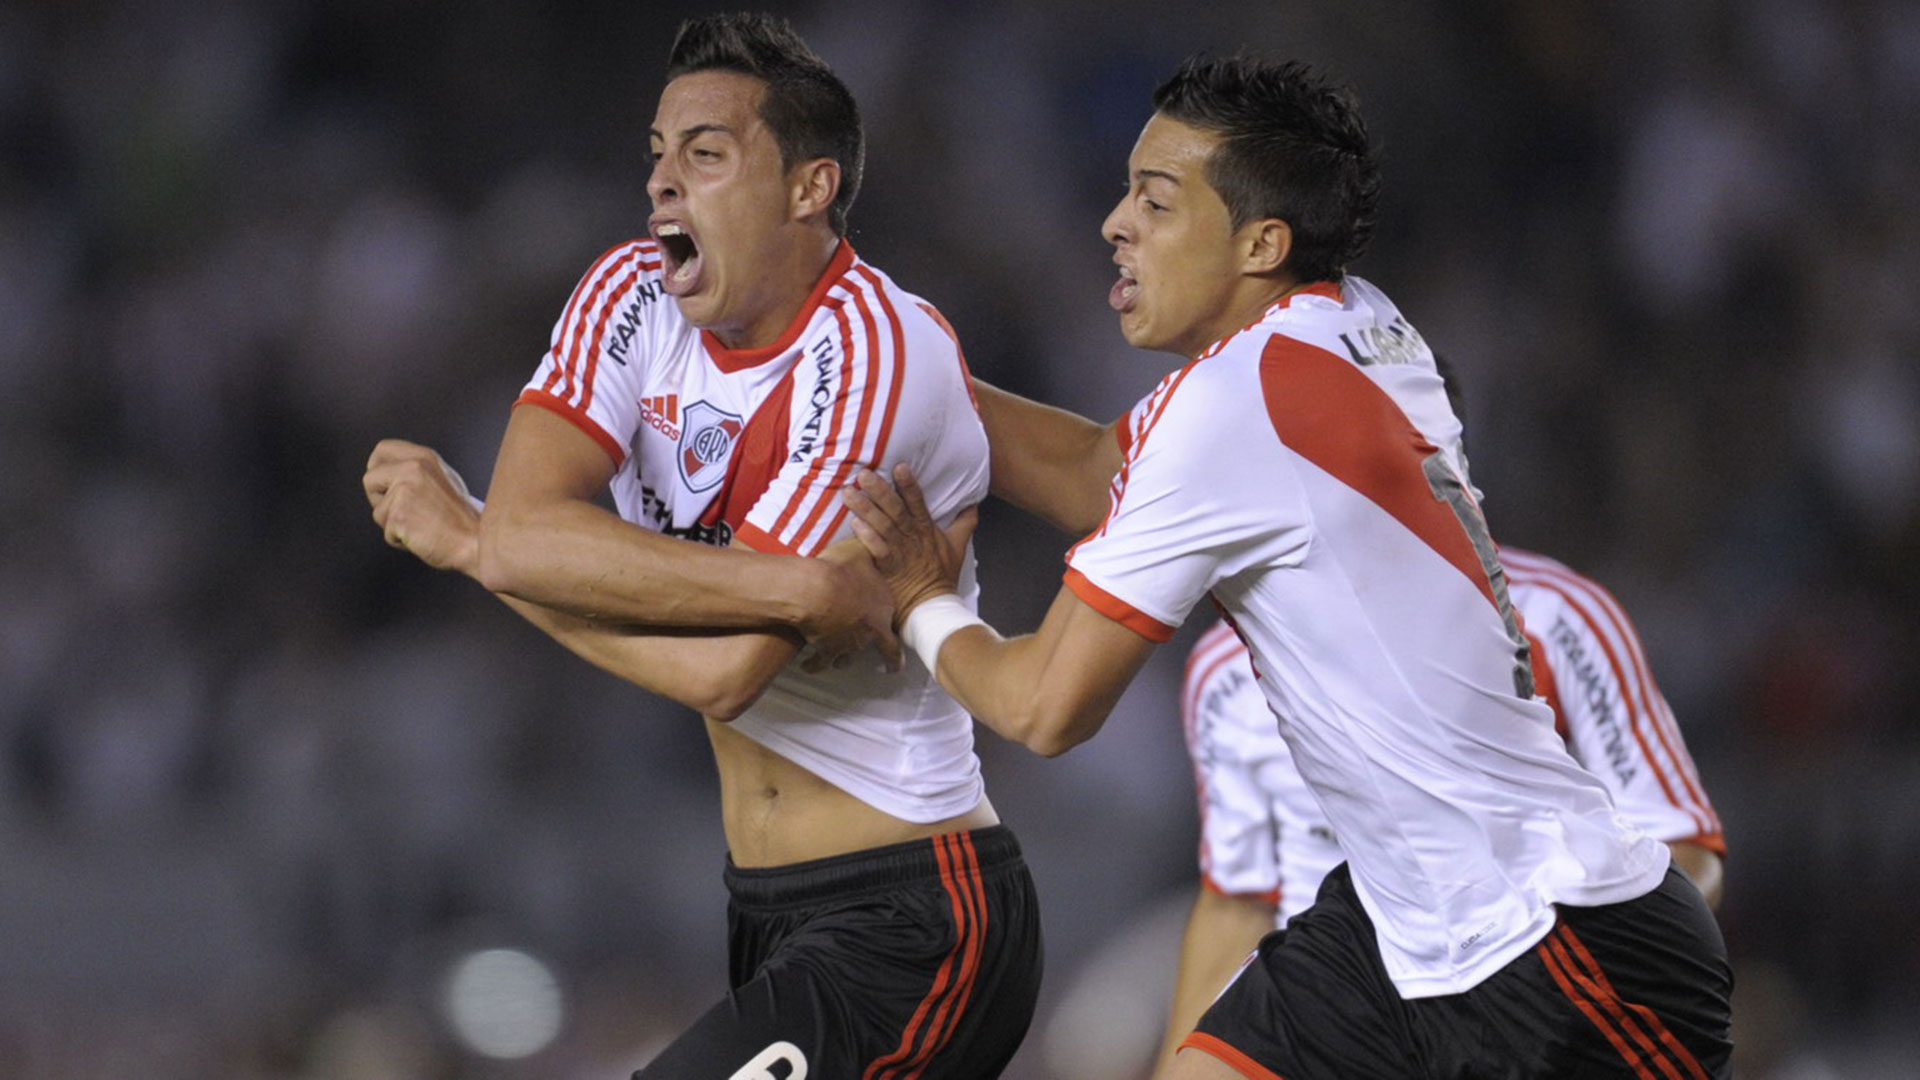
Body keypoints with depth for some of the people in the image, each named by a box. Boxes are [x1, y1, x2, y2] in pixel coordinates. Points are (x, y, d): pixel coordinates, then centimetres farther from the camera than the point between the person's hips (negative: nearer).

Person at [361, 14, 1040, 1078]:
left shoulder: (874, 354, -20)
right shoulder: (634, 297, 1)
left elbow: (726, 671, -25)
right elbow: (522, 530, -16)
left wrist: (469, 543, -17)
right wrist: (798, 588, -27)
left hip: (908, 925, -8)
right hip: (768, 911, 9)